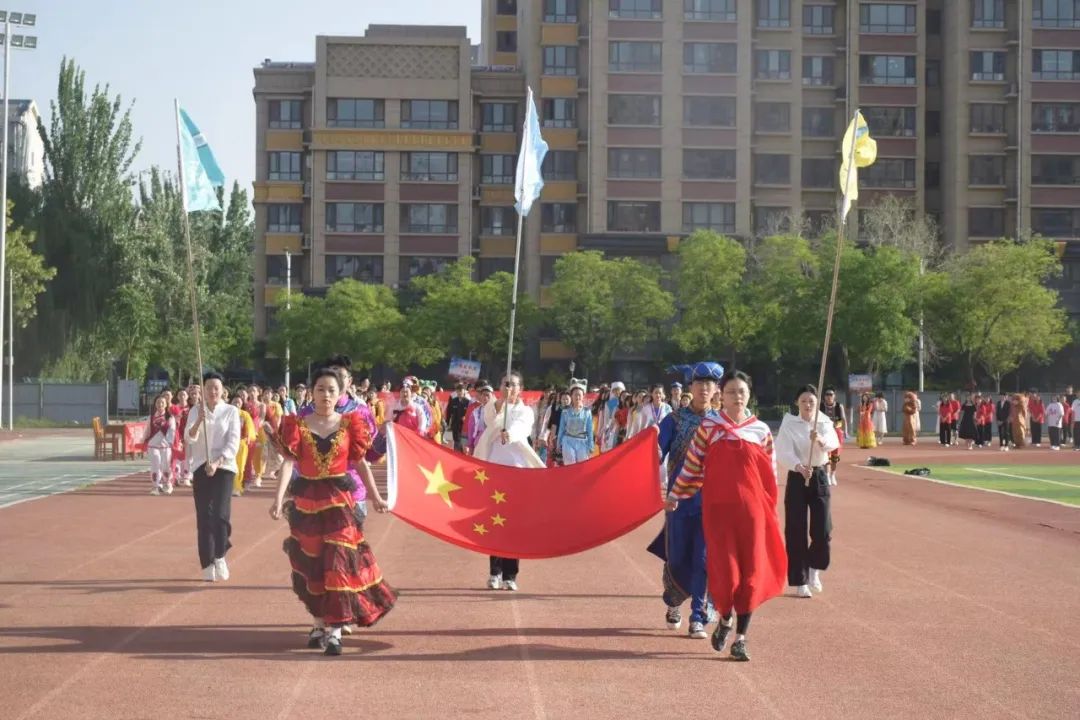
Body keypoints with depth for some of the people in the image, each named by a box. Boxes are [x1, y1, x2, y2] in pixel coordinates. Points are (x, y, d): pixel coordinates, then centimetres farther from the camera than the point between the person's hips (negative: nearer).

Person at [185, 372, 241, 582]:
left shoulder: (231, 411, 0)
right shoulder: (195, 411, 6)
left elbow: (233, 443, -6)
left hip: (224, 467, -2)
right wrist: (199, 421, -27)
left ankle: (219, 555, 4)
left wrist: (217, 463, -19)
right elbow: (190, 437, -8)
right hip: (201, 468, 2)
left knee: (221, 514, -15)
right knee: (204, 517, -1)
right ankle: (208, 565, 7)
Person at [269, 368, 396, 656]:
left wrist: (375, 496, 2)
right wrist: (278, 499, -19)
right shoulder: (298, 425, 0)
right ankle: (320, 623, 25)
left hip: (339, 499, -1)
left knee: (338, 562, -9)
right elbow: (288, 462, -9)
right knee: (311, 565, 9)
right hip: (306, 500, 1)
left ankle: (334, 630, -8)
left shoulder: (349, 424, 2)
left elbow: (361, 462, 6)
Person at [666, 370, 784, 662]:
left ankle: (741, 637, 9)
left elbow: (770, 474, 13)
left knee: (751, 573, -1)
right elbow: (692, 465, 8)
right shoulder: (708, 427, 2)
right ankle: (725, 619, 24)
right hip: (718, 509, -2)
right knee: (724, 572, -6)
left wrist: (770, 511, 14)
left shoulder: (761, 430, 7)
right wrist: (674, 495, 12)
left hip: (751, 509, 2)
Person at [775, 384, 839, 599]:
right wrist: (799, 466, -38)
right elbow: (785, 452, -18)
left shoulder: (824, 423, 2)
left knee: (822, 529, -4)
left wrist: (820, 439, -42)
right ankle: (800, 581, 8)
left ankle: (814, 568, 25)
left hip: (820, 476, 2)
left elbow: (834, 442, -19)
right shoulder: (789, 424, -4)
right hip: (797, 477, -2)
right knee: (796, 531, -2)